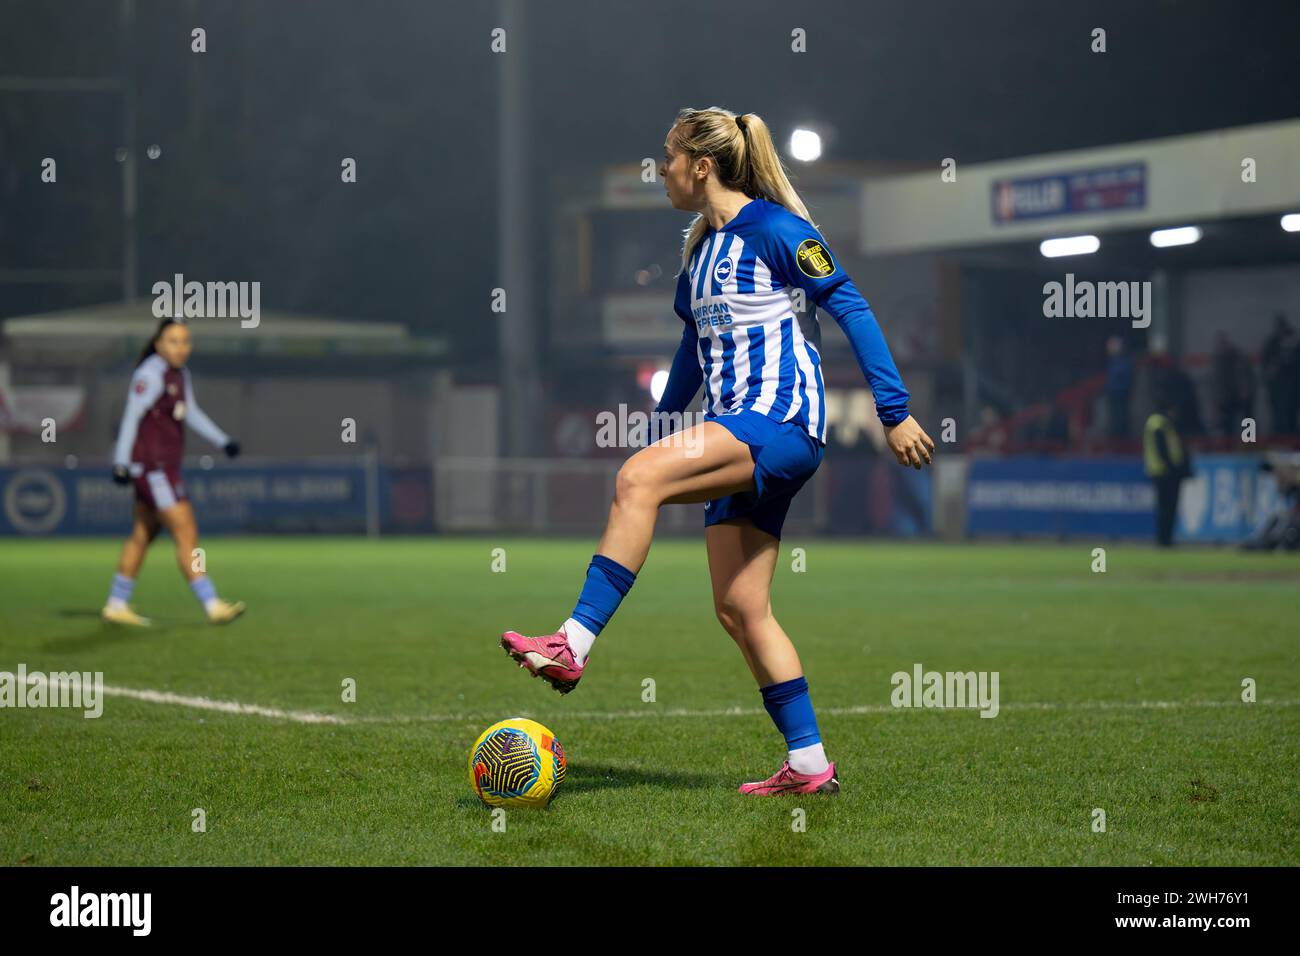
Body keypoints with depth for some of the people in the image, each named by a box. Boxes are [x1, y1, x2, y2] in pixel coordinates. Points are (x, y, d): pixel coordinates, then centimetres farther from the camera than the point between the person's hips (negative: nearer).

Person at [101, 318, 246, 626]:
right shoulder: (151, 375, -15)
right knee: (186, 533, -10)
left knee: (143, 536, 13)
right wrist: (121, 462, -18)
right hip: (152, 466, -10)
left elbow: (191, 413, 23)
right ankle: (212, 606, -11)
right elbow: (131, 417, -16)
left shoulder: (180, 374, 12)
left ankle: (116, 606, 20)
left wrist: (223, 441, 18)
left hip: (166, 467, 10)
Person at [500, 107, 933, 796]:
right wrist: (660, 428, 30)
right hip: (737, 432, 9)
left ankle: (573, 647, -33)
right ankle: (809, 765, 10)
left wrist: (895, 412, -12)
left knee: (637, 479, -28)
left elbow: (850, 308, -9)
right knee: (738, 608, 4)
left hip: (783, 419, -9)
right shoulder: (700, 246, 19)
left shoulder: (772, 226, -7)